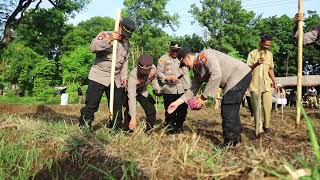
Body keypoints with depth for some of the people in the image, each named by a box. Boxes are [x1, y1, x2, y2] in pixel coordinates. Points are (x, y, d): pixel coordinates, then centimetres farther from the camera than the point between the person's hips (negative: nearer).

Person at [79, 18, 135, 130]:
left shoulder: (126, 43, 16)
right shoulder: (105, 35, -3)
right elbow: (93, 47, -19)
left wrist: (124, 76, 8)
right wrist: (109, 39, -22)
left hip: (116, 80, 6)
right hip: (99, 77, -5)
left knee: (117, 107, 8)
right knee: (91, 105, -6)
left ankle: (115, 130, 21)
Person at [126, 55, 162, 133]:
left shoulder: (153, 68, -27)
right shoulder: (133, 76, -41)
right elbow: (131, 97, -44)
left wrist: (158, 89, -19)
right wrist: (133, 118, -48)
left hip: (142, 91, 5)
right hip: (131, 91, -4)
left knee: (151, 110, -2)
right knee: (129, 113, -21)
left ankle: (149, 132, 13)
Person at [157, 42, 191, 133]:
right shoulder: (163, 59, 4)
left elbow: (186, 73, 17)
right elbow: (159, 73, -2)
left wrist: (188, 86, 8)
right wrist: (169, 78, -17)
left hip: (182, 89, 4)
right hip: (169, 90, -4)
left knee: (183, 109, 7)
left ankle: (179, 127, 23)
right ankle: (170, 129, 14)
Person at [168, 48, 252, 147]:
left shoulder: (204, 55, -16)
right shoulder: (197, 70, 13)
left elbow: (216, 75, -26)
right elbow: (193, 89, 17)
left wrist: (203, 97, -22)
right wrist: (177, 102, 12)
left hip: (240, 75, -10)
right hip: (232, 81, 10)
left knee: (228, 111, -11)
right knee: (231, 110, 15)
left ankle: (229, 143, -1)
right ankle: (236, 138, 29)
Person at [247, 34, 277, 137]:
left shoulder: (270, 54, 14)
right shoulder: (253, 53, -2)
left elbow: (270, 69, 20)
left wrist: (274, 82, 13)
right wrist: (257, 63, -22)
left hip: (267, 84, 4)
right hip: (255, 85, -4)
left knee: (268, 106, -1)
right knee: (256, 107, -4)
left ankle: (266, 126, 17)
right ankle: (258, 129, -1)